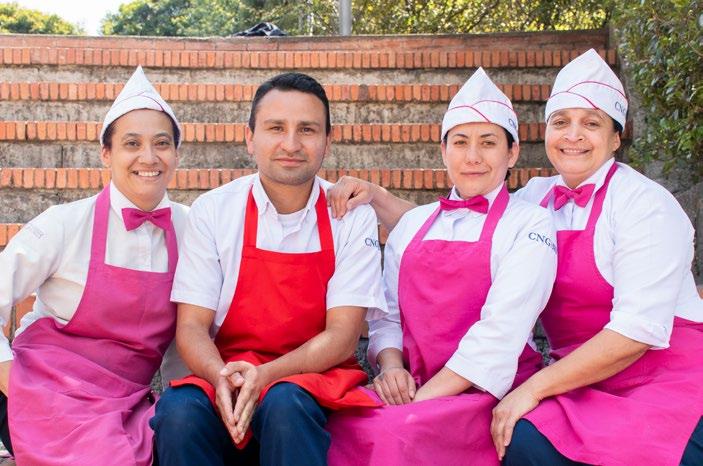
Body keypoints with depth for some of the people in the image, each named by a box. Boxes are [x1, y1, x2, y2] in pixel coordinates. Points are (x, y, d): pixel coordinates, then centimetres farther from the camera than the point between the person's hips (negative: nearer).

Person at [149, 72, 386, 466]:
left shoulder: (353, 217, -1)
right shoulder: (212, 210, 1)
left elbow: (342, 334, -6)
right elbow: (192, 326, -2)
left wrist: (266, 375, -21)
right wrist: (222, 377, -23)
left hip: (317, 378, -1)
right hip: (226, 376, 2)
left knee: (285, 403, -34)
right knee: (179, 412, -29)